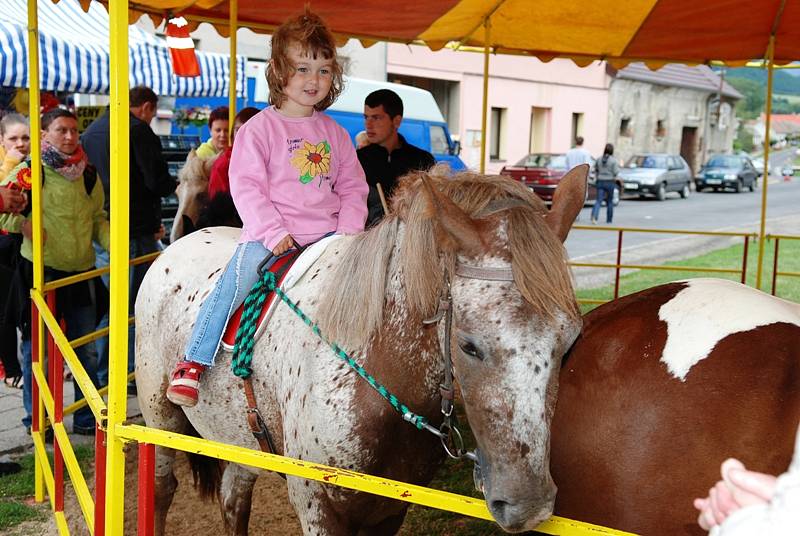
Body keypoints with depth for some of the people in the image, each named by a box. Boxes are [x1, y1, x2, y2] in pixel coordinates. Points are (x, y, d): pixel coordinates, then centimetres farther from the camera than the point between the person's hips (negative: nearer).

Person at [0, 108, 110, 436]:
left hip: (82, 273, 4)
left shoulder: (88, 176, 8)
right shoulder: (29, 172, -5)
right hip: (40, 271, -4)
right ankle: (36, 420, 20)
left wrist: (111, 243, 1)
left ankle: (87, 418, 23)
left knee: (86, 351, 11)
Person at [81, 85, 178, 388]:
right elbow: (157, 181, -17)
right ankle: (133, 371, 5)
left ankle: (102, 374, 21)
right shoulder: (139, 130, -11)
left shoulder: (91, 131, 15)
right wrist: (177, 184, 4)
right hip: (135, 231, -8)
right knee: (138, 302, 1)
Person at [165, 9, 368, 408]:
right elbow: (246, 186, -7)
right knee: (235, 281, -23)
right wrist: (274, 233, -17)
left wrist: (350, 229, -1)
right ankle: (193, 362, -14)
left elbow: (352, 187, 17)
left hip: (326, 235, 4)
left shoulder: (335, 134, 14)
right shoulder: (259, 128, -1)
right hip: (268, 233, -4)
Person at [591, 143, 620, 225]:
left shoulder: (599, 159, 2)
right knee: (609, 201, 13)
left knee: (598, 200, -3)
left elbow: (596, 169, 12)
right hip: (610, 182, -2)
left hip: (600, 182, 2)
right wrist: (618, 167, 7)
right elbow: (616, 172, -11)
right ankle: (609, 220, 21)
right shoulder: (613, 160, -10)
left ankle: (594, 216, -27)